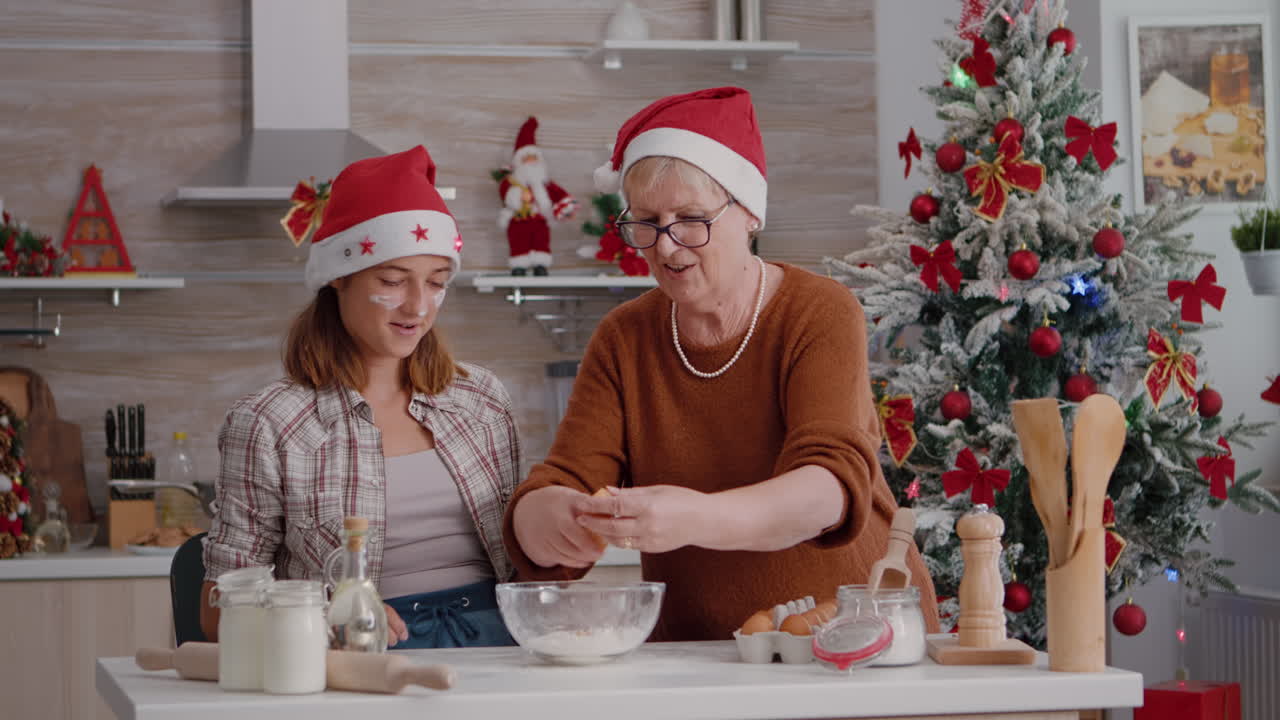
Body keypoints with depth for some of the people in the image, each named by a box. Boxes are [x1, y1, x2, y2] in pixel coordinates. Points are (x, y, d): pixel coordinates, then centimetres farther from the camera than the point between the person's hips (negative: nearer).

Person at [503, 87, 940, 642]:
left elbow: (832, 488, -22)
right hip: (696, 657, 5)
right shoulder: (622, 341, 4)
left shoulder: (822, 315, -7)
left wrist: (695, 518, -39)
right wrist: (543, 519, -28)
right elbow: (562, 486, -4)